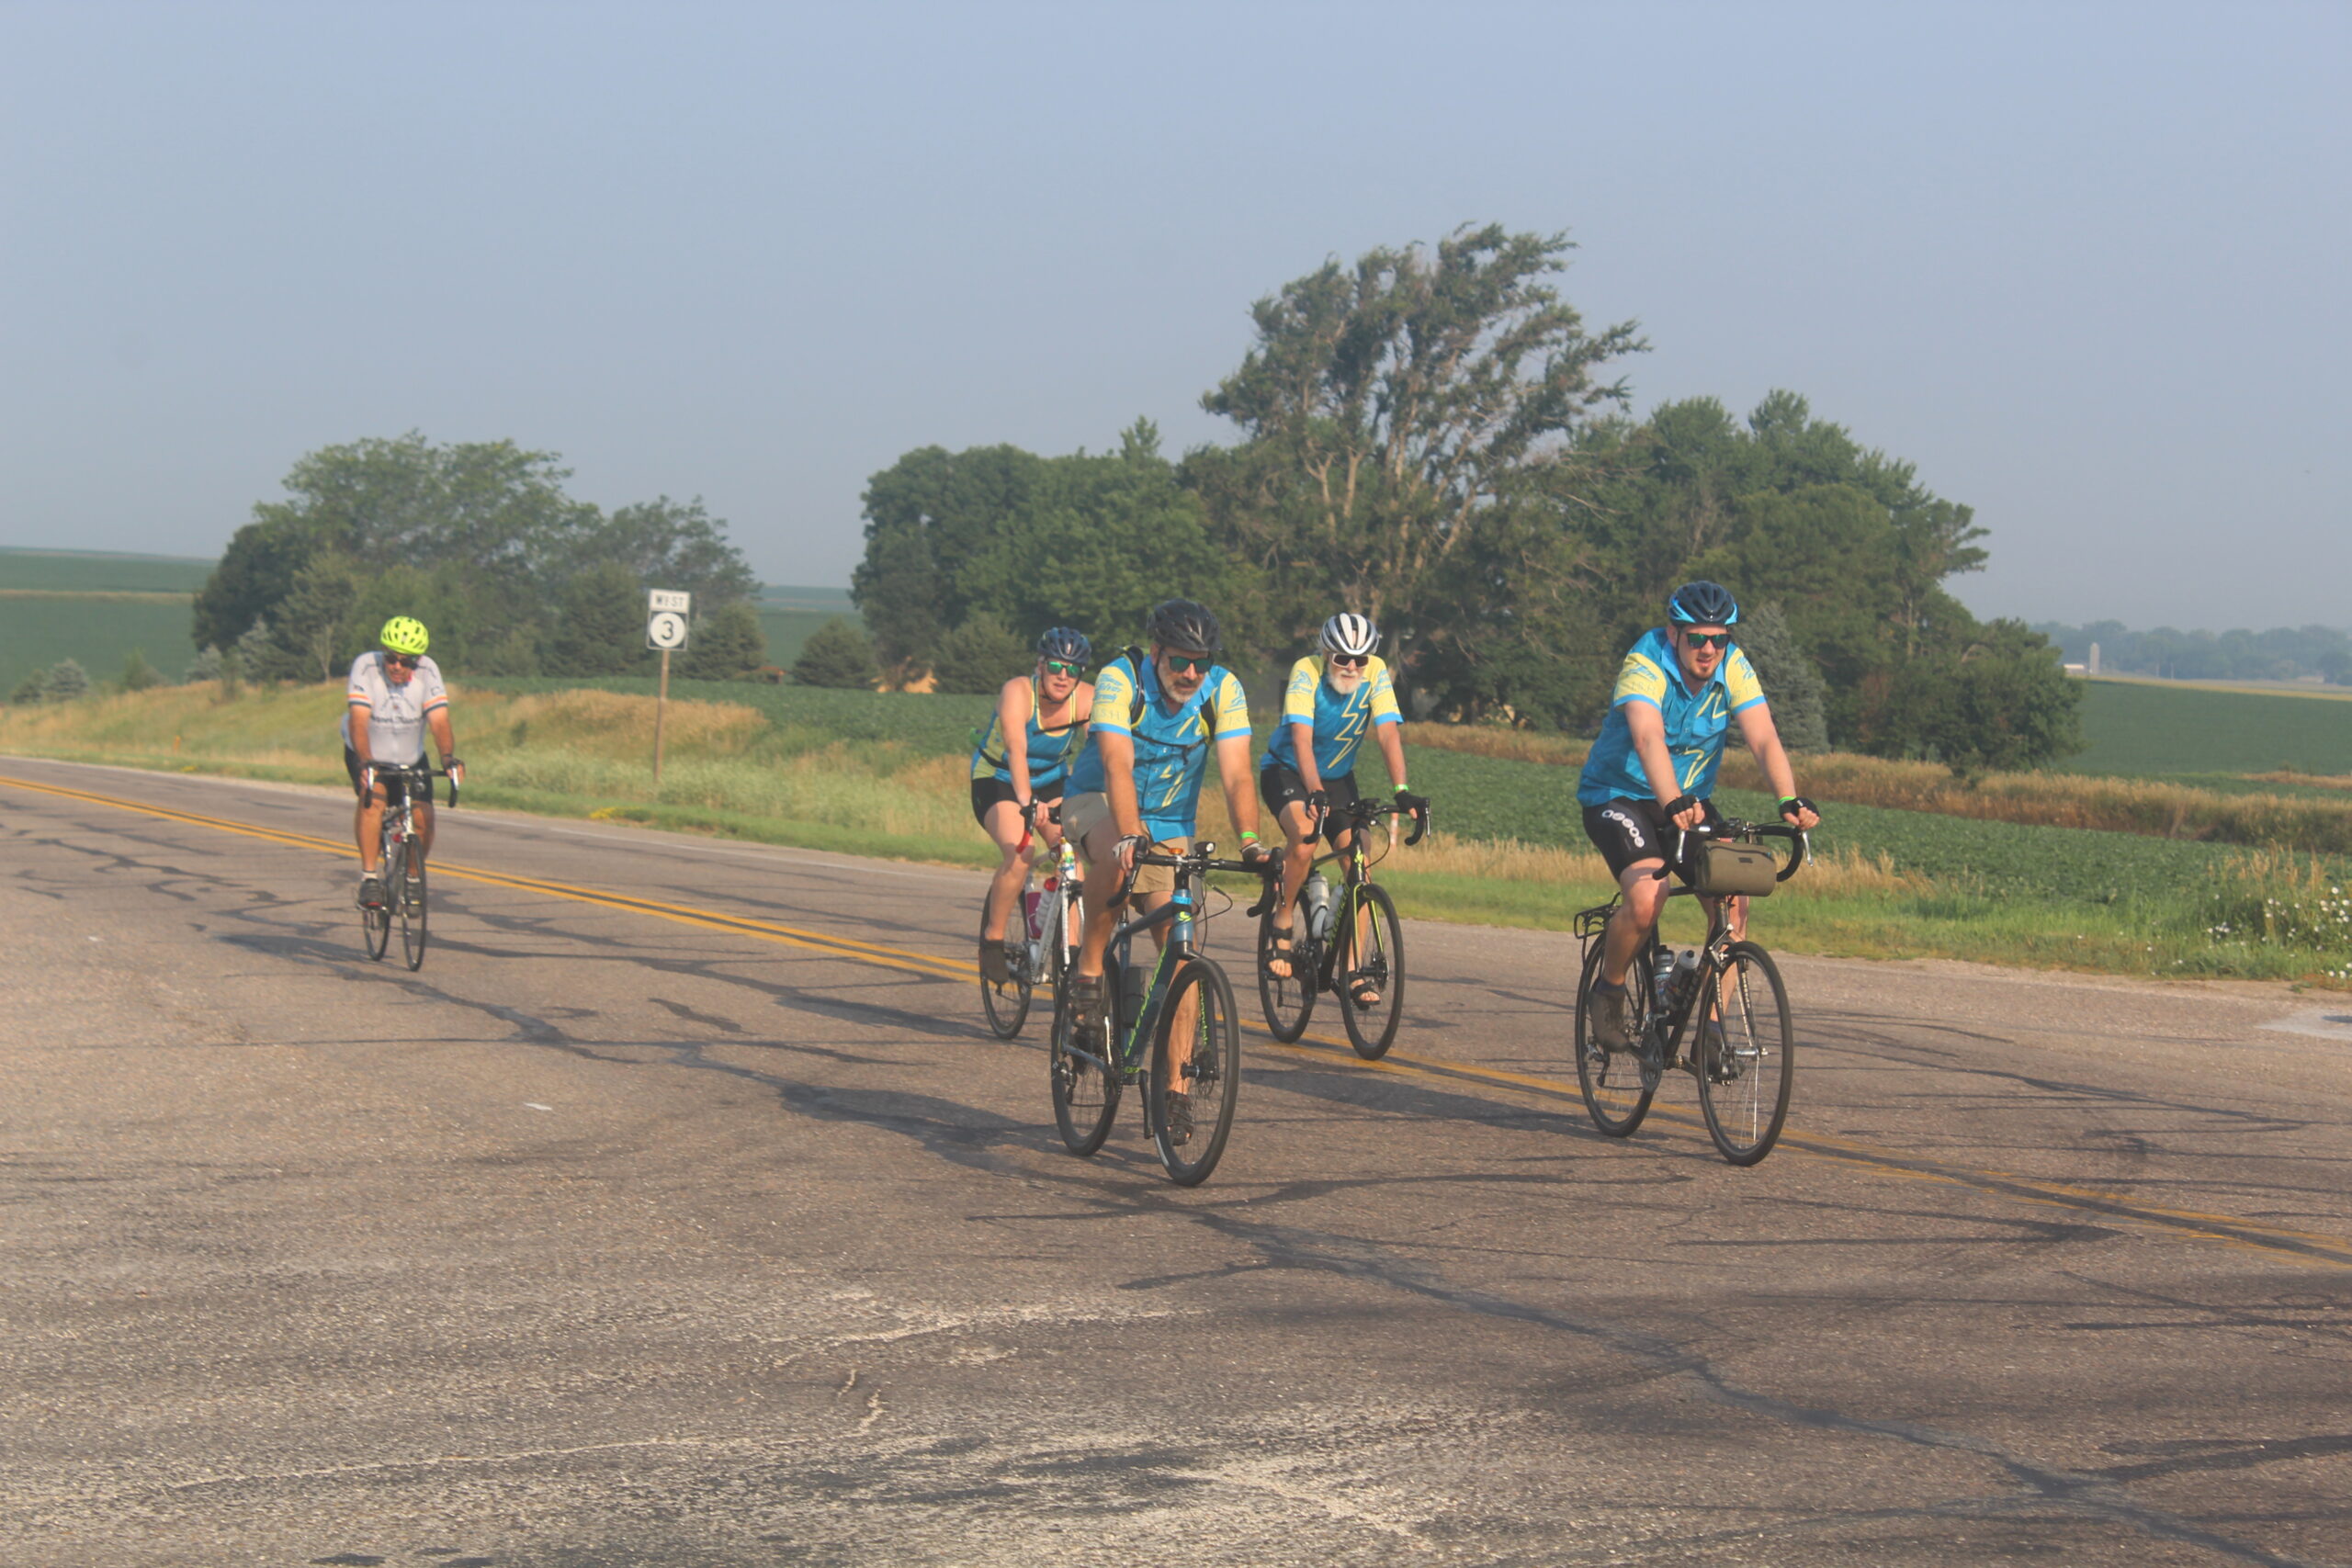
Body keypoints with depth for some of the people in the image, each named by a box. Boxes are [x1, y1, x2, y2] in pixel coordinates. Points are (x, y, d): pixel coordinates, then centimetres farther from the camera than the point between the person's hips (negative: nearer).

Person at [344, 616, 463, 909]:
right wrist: (365, 763, -48)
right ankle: (369, 877, -24)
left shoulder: (427, 671, -19)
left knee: (424, 817, -12)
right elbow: (358, 721, -34)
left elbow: (439, 722, -25)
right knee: (373, 798, -30)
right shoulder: (366, 667, -25)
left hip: (411, 758, 2)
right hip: (367, 756, -2)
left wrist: (449, 758, -43)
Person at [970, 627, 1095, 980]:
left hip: (1051, 781, 4)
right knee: (1020, 854, -28)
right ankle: (992, 939, -10)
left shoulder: (1087, 699, -18)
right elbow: (1017, 750, -43)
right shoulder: (1018, 692, -29)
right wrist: (1027, 802, -58)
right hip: (997, 781, -4)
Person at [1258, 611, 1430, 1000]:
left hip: (1338, 777, 4)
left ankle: (1354, 971, -8)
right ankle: (1282, 924, -11)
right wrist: (1315, 792, -50)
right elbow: (1302, 739, -35)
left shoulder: (1376, 674, -16)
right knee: (1305, 836, -33)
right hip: (1287, 772, -4)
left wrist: (1402, 790, -37)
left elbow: (1389, 733, -23)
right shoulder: (1306, 673, -25)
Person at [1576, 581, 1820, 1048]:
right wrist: (1673, 805, -59)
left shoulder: (1733, 668, -12)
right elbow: (1649, 739, -42)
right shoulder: (1645, 667, -25)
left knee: (1734, 904, -15)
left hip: (1692, 800, 5)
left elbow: (1764, 739, -23)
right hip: (1618, 795, -5)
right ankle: (1608, 990, -2)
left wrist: (1790, 801, -41)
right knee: (1647, 897, -29)